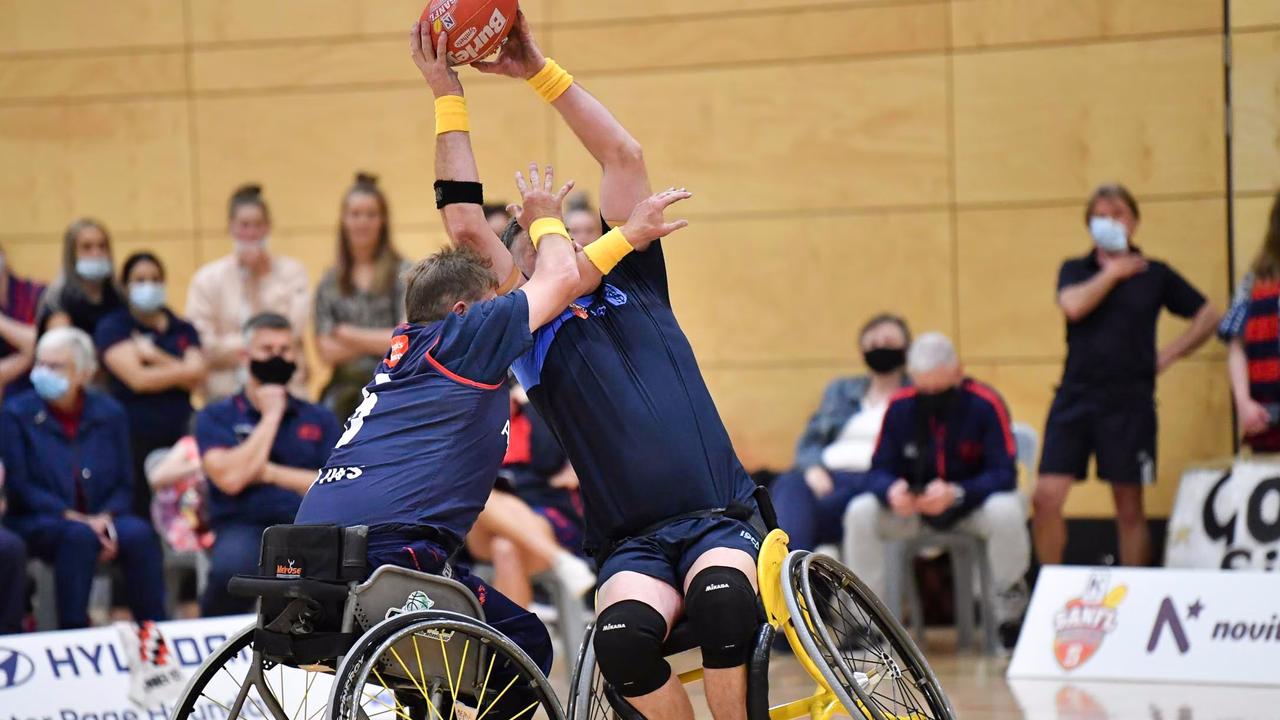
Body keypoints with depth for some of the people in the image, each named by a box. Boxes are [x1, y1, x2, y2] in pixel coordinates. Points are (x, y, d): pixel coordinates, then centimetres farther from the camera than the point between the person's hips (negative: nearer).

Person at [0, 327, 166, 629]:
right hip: (39, 522, -3)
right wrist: (73, 517, -16)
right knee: (79, 537, -37)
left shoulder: (110, 414, 9)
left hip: (101, 520, 3)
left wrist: (106, 519, -13)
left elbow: (124, 485, 9)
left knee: (140, 534, -30)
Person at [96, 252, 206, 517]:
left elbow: (196, 379, -2)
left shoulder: (183, 329, 14)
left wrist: (156, 356, -11)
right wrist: (184, 369, -1)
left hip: (178, 435, 3)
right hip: (134, 438, -3)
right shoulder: (112, 327, 3)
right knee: (139, 518, -8)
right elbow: (138, 378, -11)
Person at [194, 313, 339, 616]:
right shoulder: (216, 417, 10)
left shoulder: (320, 419, 18)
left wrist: (271, 473, -3)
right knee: (231, 568, -38)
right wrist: (271, 416, 1)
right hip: (243, 525, -2)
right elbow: (230, 478, -9)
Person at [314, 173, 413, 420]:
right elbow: (327, 351, 2)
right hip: (344, 393, 3)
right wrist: (379, 341, -8)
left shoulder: (404, 275, 1)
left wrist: (346, 334, -1)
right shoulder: (330, 283, 10)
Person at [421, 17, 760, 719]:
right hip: (631, 546, -1)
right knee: (622, 637, -33)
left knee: (722, 597, -33)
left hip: (720, 521, 1)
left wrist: (540, 70, 15)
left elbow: (623, 156, 15)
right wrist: (447, 93, 11)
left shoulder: (632, 282, 20)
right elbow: (465, 225, 7)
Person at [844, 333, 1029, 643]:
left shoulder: (985, 405, -18)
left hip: (973, 505, -3)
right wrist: (891, 490, -35)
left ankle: (1011, 605, -11)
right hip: (914, 508, 3)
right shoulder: (900, 407, -9)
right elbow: (878, 471, -9)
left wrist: (956, 493, -40)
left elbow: (1004, 475, -22)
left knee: (1006, 512, -36)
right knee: (861, 512, -23)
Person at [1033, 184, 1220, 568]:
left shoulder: (1154, 274, 7)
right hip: (1074, 398, 1)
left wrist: (1168, 354, 5)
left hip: (1129, 402, -1)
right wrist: (1112, 273, -3)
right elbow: (1073, 306, -13)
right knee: (1046, 498, -9)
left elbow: (1208, 317, 13)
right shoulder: (1075, 271, 10)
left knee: (1129, 507, 4)